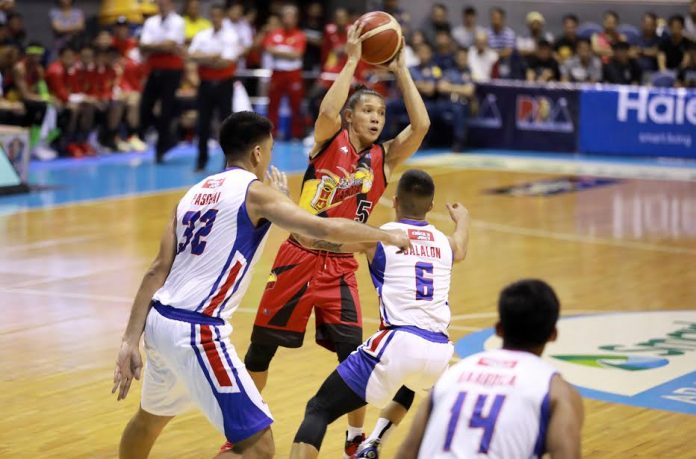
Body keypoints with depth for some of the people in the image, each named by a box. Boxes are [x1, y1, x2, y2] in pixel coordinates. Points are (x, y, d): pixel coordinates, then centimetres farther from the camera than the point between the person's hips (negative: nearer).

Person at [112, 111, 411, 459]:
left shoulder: (195, 192, 15)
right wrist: (386, 235, 1)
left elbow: (158, 270, 9)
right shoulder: (254, 192, -6)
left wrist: (131, 341, 6)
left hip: (160, 320, 9)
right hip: (197, 331, -9)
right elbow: (324, 229, -16)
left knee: (150, 418, 34)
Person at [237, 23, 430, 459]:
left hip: (342, 266, 2)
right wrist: (353, 60, -20)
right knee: (262, 348, 6)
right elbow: (327, 111, -25)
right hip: (300, 257, -2)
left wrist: (401, 70, -8)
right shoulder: (329, 140, -3)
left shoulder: (384, 158, 4)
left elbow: (421, 125, -10)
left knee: (354, 354, -5)